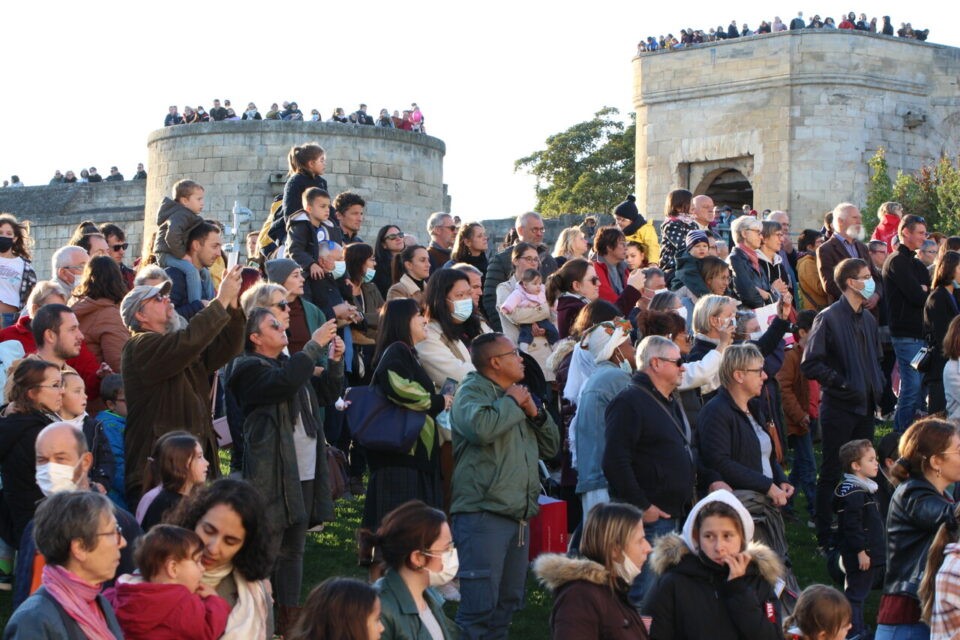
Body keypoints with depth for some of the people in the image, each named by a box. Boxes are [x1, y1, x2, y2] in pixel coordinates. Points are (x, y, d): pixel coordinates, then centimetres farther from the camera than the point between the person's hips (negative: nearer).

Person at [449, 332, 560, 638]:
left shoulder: (515, 394, 22)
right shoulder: (472, 391, -4)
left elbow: (551, 446, 21)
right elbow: (481, 427, -27)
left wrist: (535, 412, 4)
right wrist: (512, 402, -10)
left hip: (517, 516, 9)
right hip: (482, 513, -9)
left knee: (507, 603, 13)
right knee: (479, 607, -13)